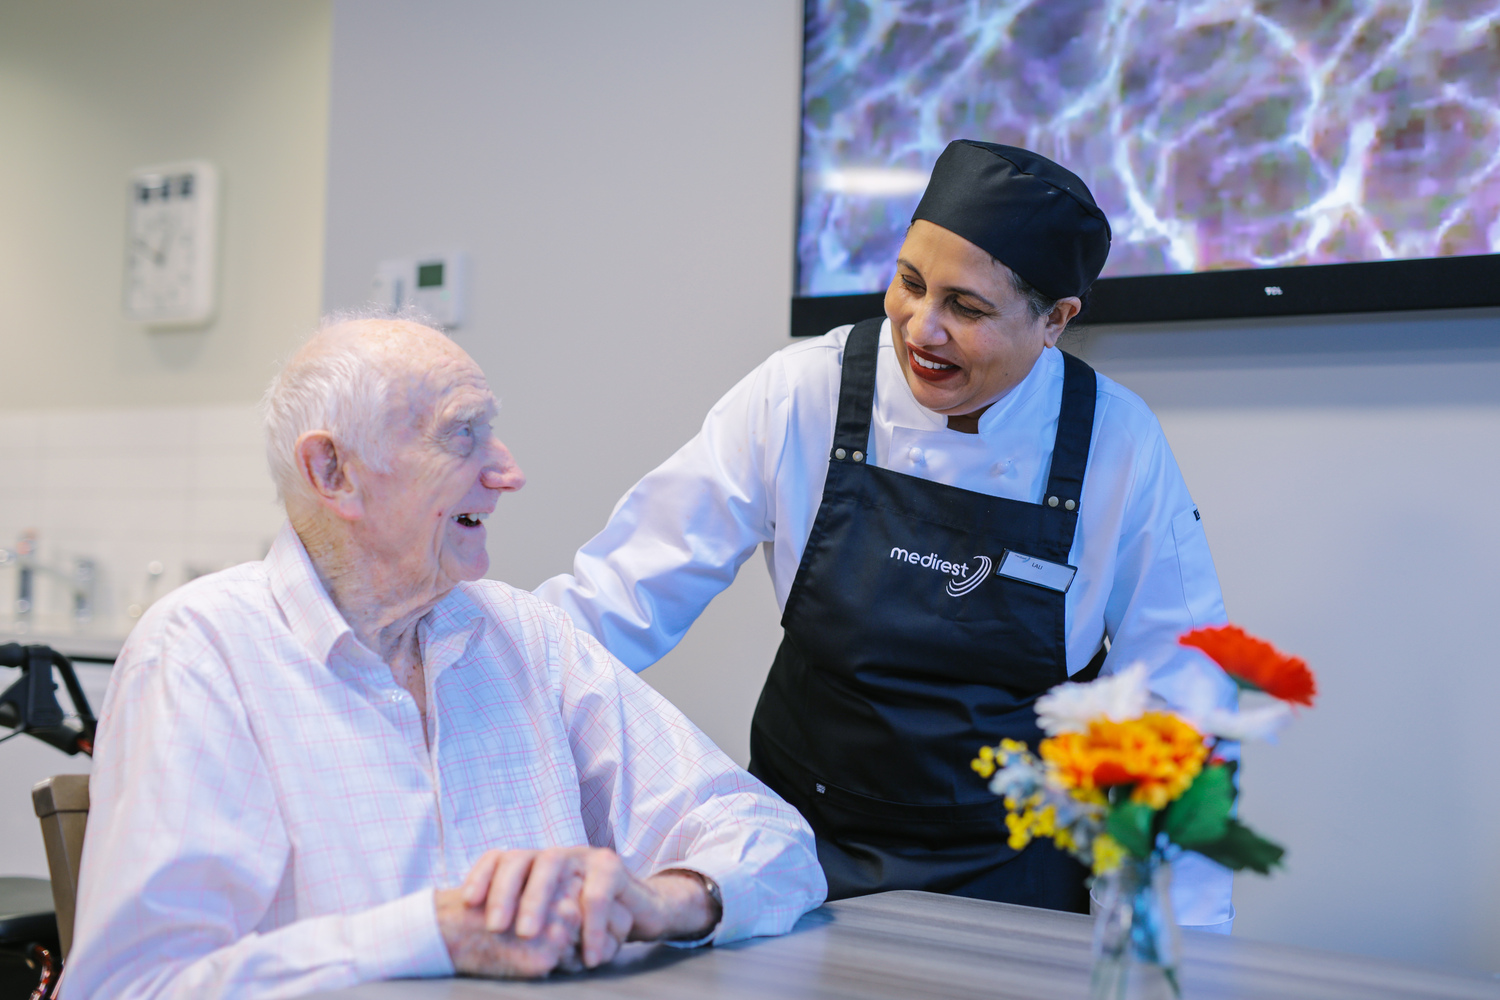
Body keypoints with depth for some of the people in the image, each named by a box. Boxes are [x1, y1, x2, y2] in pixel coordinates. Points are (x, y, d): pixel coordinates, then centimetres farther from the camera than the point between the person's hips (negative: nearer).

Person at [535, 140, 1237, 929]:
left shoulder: (1119, 444, -8)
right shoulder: (800, 395, -9)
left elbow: (1177, 698, -1)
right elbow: (626, 594, -8)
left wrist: (1186, 942, -3)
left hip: (1008, 881, 0)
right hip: (801, 857, 1)